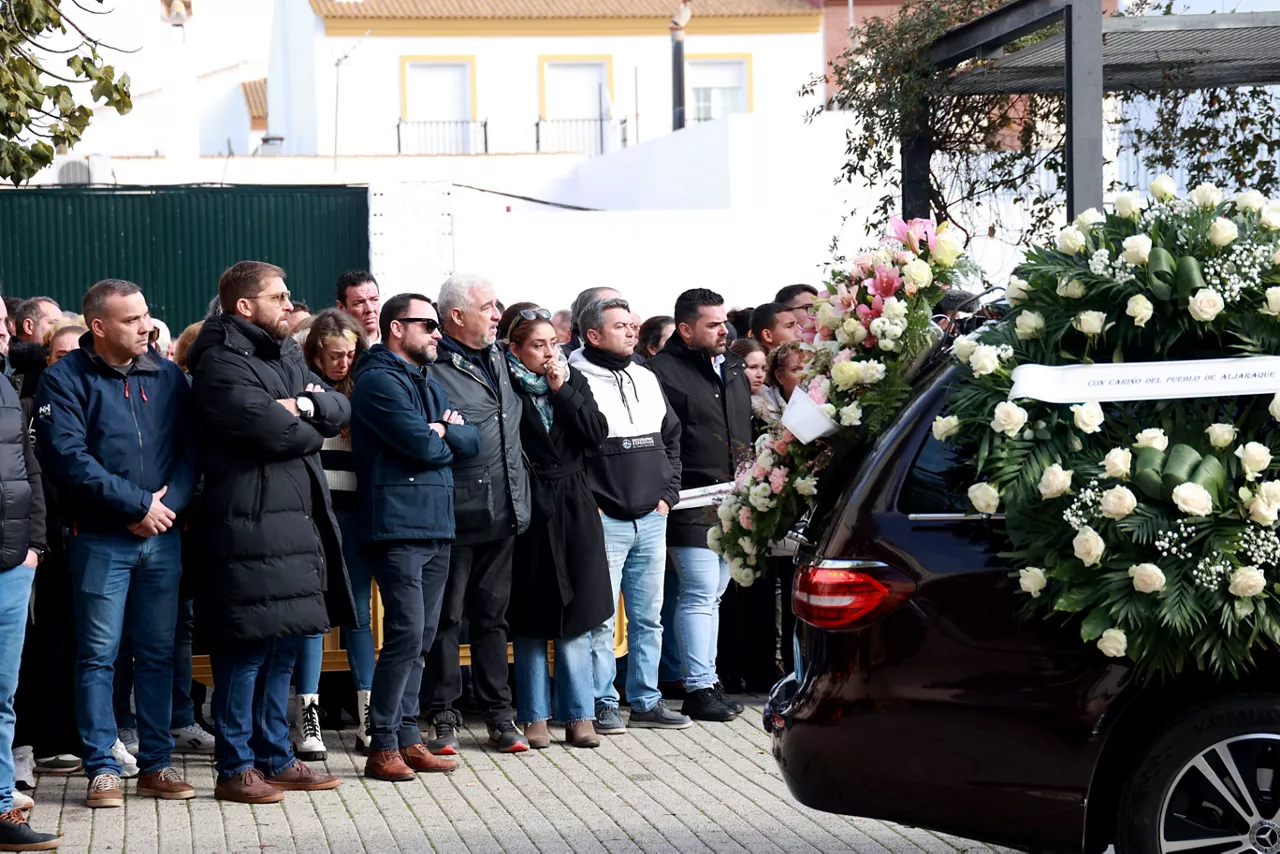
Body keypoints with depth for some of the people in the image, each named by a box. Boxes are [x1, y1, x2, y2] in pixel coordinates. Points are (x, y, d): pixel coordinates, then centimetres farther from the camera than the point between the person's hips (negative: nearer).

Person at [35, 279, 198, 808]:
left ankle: (156, 763, 15)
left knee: (158, 653, 8)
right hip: (100, 540, -4)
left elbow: (190, 449, 6)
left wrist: (168, 504, -11)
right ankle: (102, 768, 6)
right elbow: (70, 460, -14)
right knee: (98, 655, 0)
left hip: (162, 538, 4)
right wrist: (139, 504, -15)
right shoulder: (65, 380, -4)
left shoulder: (167, 376, 9)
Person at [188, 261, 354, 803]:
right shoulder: (222, 363, -10)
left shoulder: (286, 356, 19)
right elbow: (271, 429, -20)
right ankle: (234, 769, 3)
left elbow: (340, 412, 10)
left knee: (283, 646, 14)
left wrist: (305, 404, -11)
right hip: (251, 526, -9)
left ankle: (276, 758, 23)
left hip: (296, 521, 9)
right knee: (247, 648, -5)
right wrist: (312, 428, 0)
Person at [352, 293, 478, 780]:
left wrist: (442, 431, -6)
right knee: (406, 635, -13)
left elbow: (470, 443, 12)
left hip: (435, 526, 9)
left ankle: (407, 739, 15)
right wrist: (441, 437, 4)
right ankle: (382, 748, -9)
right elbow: (422, 445, -17)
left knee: (420, 639, 10)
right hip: (397, 525, -9)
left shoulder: (428, 384, 21)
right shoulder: (380, 381, -8)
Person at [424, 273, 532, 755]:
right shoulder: (433, 368, -12)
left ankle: (499, 717, 19)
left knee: (492, 617, 13)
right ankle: (444, 719, 10)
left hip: (502, 513, 7)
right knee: (447, 618, 2)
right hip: (457, 513, -7)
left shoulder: (497, 359, 15)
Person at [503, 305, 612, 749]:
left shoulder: (573, 381, 8)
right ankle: (534, 717, 12)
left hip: (574, 511, 3)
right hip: (527, 509, -3)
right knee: (531, 621, 3)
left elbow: (597, 435, -3)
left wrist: (562, 391, -7)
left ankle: (580, 716, 9)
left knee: (576, 619, 3)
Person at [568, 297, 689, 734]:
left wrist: (667, 493, 11)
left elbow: (672, 438, 21)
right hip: (603, 520, -7)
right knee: (600, 619, -3)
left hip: (651, 519, 7)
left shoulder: (647, 380, 14)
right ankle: (602, 703, 5)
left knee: (649, 617, 11)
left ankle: (646, 701, 20)